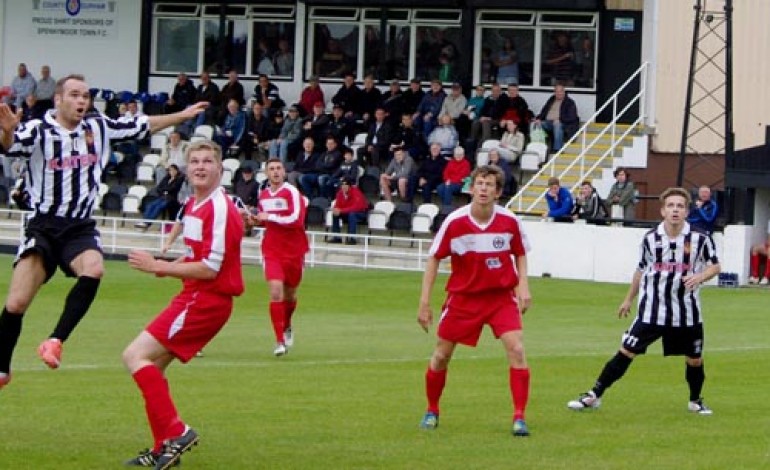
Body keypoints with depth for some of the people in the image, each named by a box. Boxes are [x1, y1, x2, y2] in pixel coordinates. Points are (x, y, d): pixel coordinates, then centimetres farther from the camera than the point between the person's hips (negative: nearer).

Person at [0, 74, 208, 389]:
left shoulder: (99, 128, 5)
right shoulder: (38, 131, -9)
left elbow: (144, 125, 18)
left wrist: (183, 115, 22)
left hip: (80, 228, 3)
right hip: (43, 227, -3)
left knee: (93, 269, -31)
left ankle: (56, 341, -23)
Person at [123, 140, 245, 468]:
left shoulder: (220, 209, -18)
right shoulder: (194, 206, 11)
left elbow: (209, 268, -21)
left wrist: (157, 266, -15)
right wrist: (167, 267, 3)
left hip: (206, 300, -9)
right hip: (194, 296, 9)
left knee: (136, 356, -14)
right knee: (151, 365, 13)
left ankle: (175, 432, -16)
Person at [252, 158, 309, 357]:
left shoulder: (291, 192, -11)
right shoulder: (263, 195, 7)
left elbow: (296, 219, -23)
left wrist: (269, 217, -20)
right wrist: (258, 220, 2)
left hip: (293, 251, -2)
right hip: (272, 251, 2)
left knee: (289, 295, 13)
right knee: (276, 292, -16)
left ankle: (287, 327, 43)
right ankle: (280, 341, -13)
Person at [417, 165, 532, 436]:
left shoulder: (509, 221, -10)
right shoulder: (454, 222, -14)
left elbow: (520, 254, 8)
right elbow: (434, 259, -3)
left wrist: (523, 286, -6)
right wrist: (424, 302, -6)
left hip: (502, 295, 0)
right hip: (463, 296, 0)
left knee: (516, 349, -18)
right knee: (441, 356, 5)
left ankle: (519, 418, -13)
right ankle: (432, 411, 30)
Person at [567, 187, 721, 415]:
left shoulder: (700, 238, -7)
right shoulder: (651, 238, -1)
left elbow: (714, 266, 3)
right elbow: (641, 270, 14)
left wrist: (699, 277, -19)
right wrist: (628, 299, 22)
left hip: (687, 313, 0)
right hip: (651, 310, 0)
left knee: (694, 360, 8)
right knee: (626, 352, -4)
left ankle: (695, 401, 34)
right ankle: (594, 396, 3)